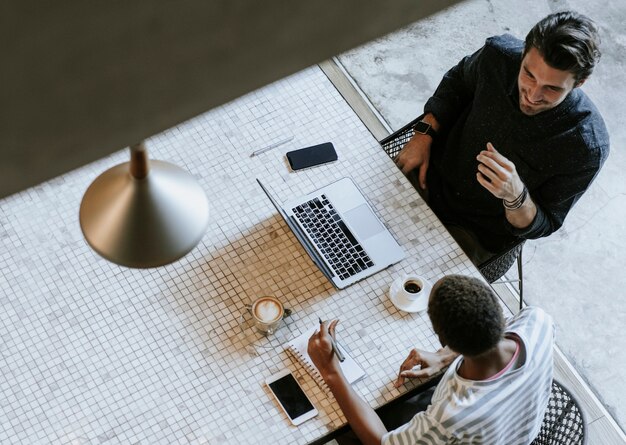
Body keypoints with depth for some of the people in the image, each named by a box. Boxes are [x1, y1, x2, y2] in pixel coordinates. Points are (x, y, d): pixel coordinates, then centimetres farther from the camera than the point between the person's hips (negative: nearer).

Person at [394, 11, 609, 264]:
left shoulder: (587, 146, -28)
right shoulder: (499, 55, -19)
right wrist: (424, 134, -6)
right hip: (432, 176, 4)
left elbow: (543, 227, -16)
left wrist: (515, 196, -38)